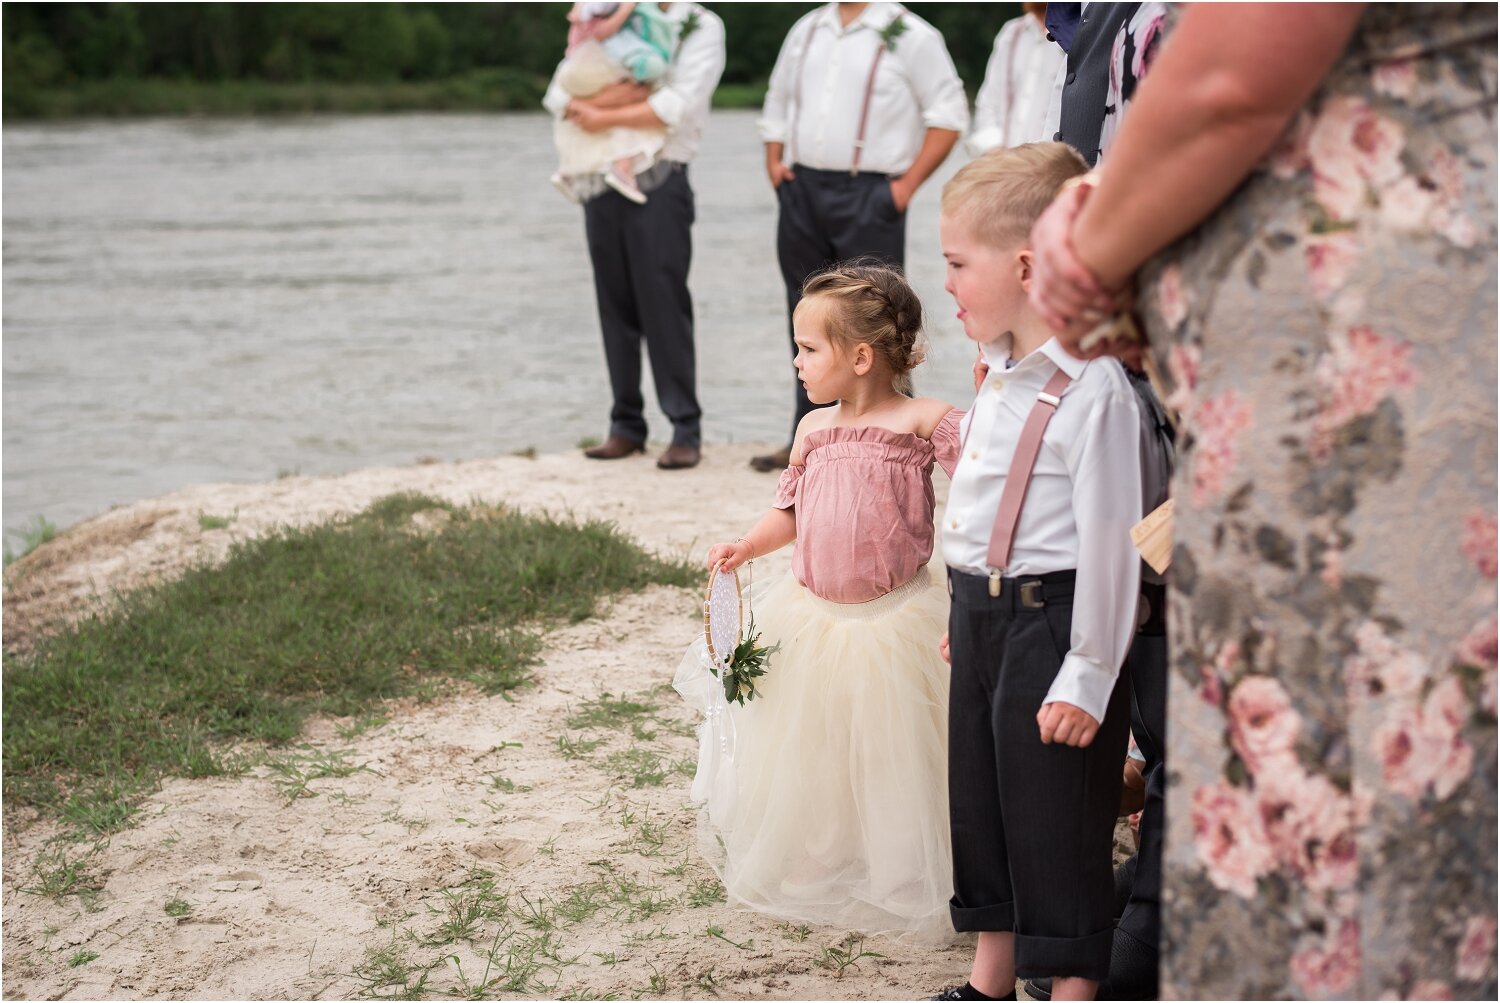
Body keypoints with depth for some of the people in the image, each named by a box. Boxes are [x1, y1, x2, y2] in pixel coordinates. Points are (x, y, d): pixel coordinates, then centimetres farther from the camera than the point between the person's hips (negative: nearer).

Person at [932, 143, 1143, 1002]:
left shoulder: (1093, 390, -20)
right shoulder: (1003, 374, 9)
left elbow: (1109, 543, -21)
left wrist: (1087, 677, -20)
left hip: (1050, 622, -9)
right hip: (982, 612, 9)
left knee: (1055, 821, 1)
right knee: (980, 800, 18)